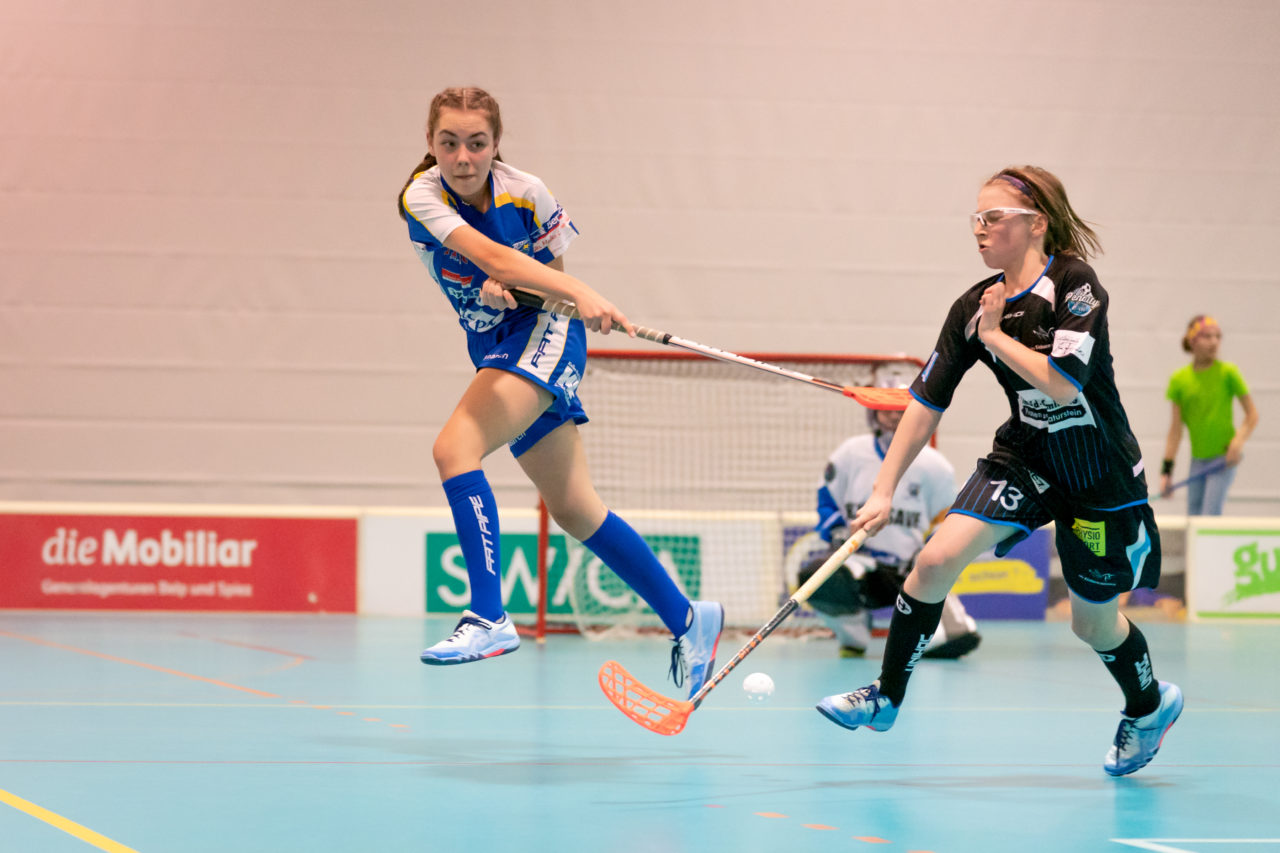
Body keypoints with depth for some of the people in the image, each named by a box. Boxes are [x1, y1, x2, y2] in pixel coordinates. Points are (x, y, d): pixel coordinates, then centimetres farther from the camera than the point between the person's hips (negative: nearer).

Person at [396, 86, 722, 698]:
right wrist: (579, 294, -40)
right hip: (494, 350, 4)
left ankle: (489, 619, -32)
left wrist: (512, 288, -17)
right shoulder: (421, 196, -13)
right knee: (574, 511, 8)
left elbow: (552, 272, 5)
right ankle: (686, 619, 21)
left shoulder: (527, 194, -12)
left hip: (544, 334, -4)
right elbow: (491, 259, -28)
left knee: (454, 448, -27)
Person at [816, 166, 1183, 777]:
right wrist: (884, 491, -7)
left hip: (1100, 475, -4)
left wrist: (996, 336, -19)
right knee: (937, 559, -16)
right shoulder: (974, 308, -5)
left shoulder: (1075, 286, -20)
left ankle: (1150, 706, 41)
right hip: (1025, 458, 4)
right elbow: (926, 403, -4)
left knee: (1092, 621, 10)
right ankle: (886, 697, -1)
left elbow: (1062, 384, -31)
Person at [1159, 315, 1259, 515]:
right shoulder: (1179, 380, 1)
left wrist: (1238, 442, -20)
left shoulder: (1228, 372, -7)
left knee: (1210, 517, -14)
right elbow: (1176, 428, 3)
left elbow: (1252, 414, -3)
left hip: (1224, 459, -4)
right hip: (1197, 460, 4)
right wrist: (1167, 471, -1)